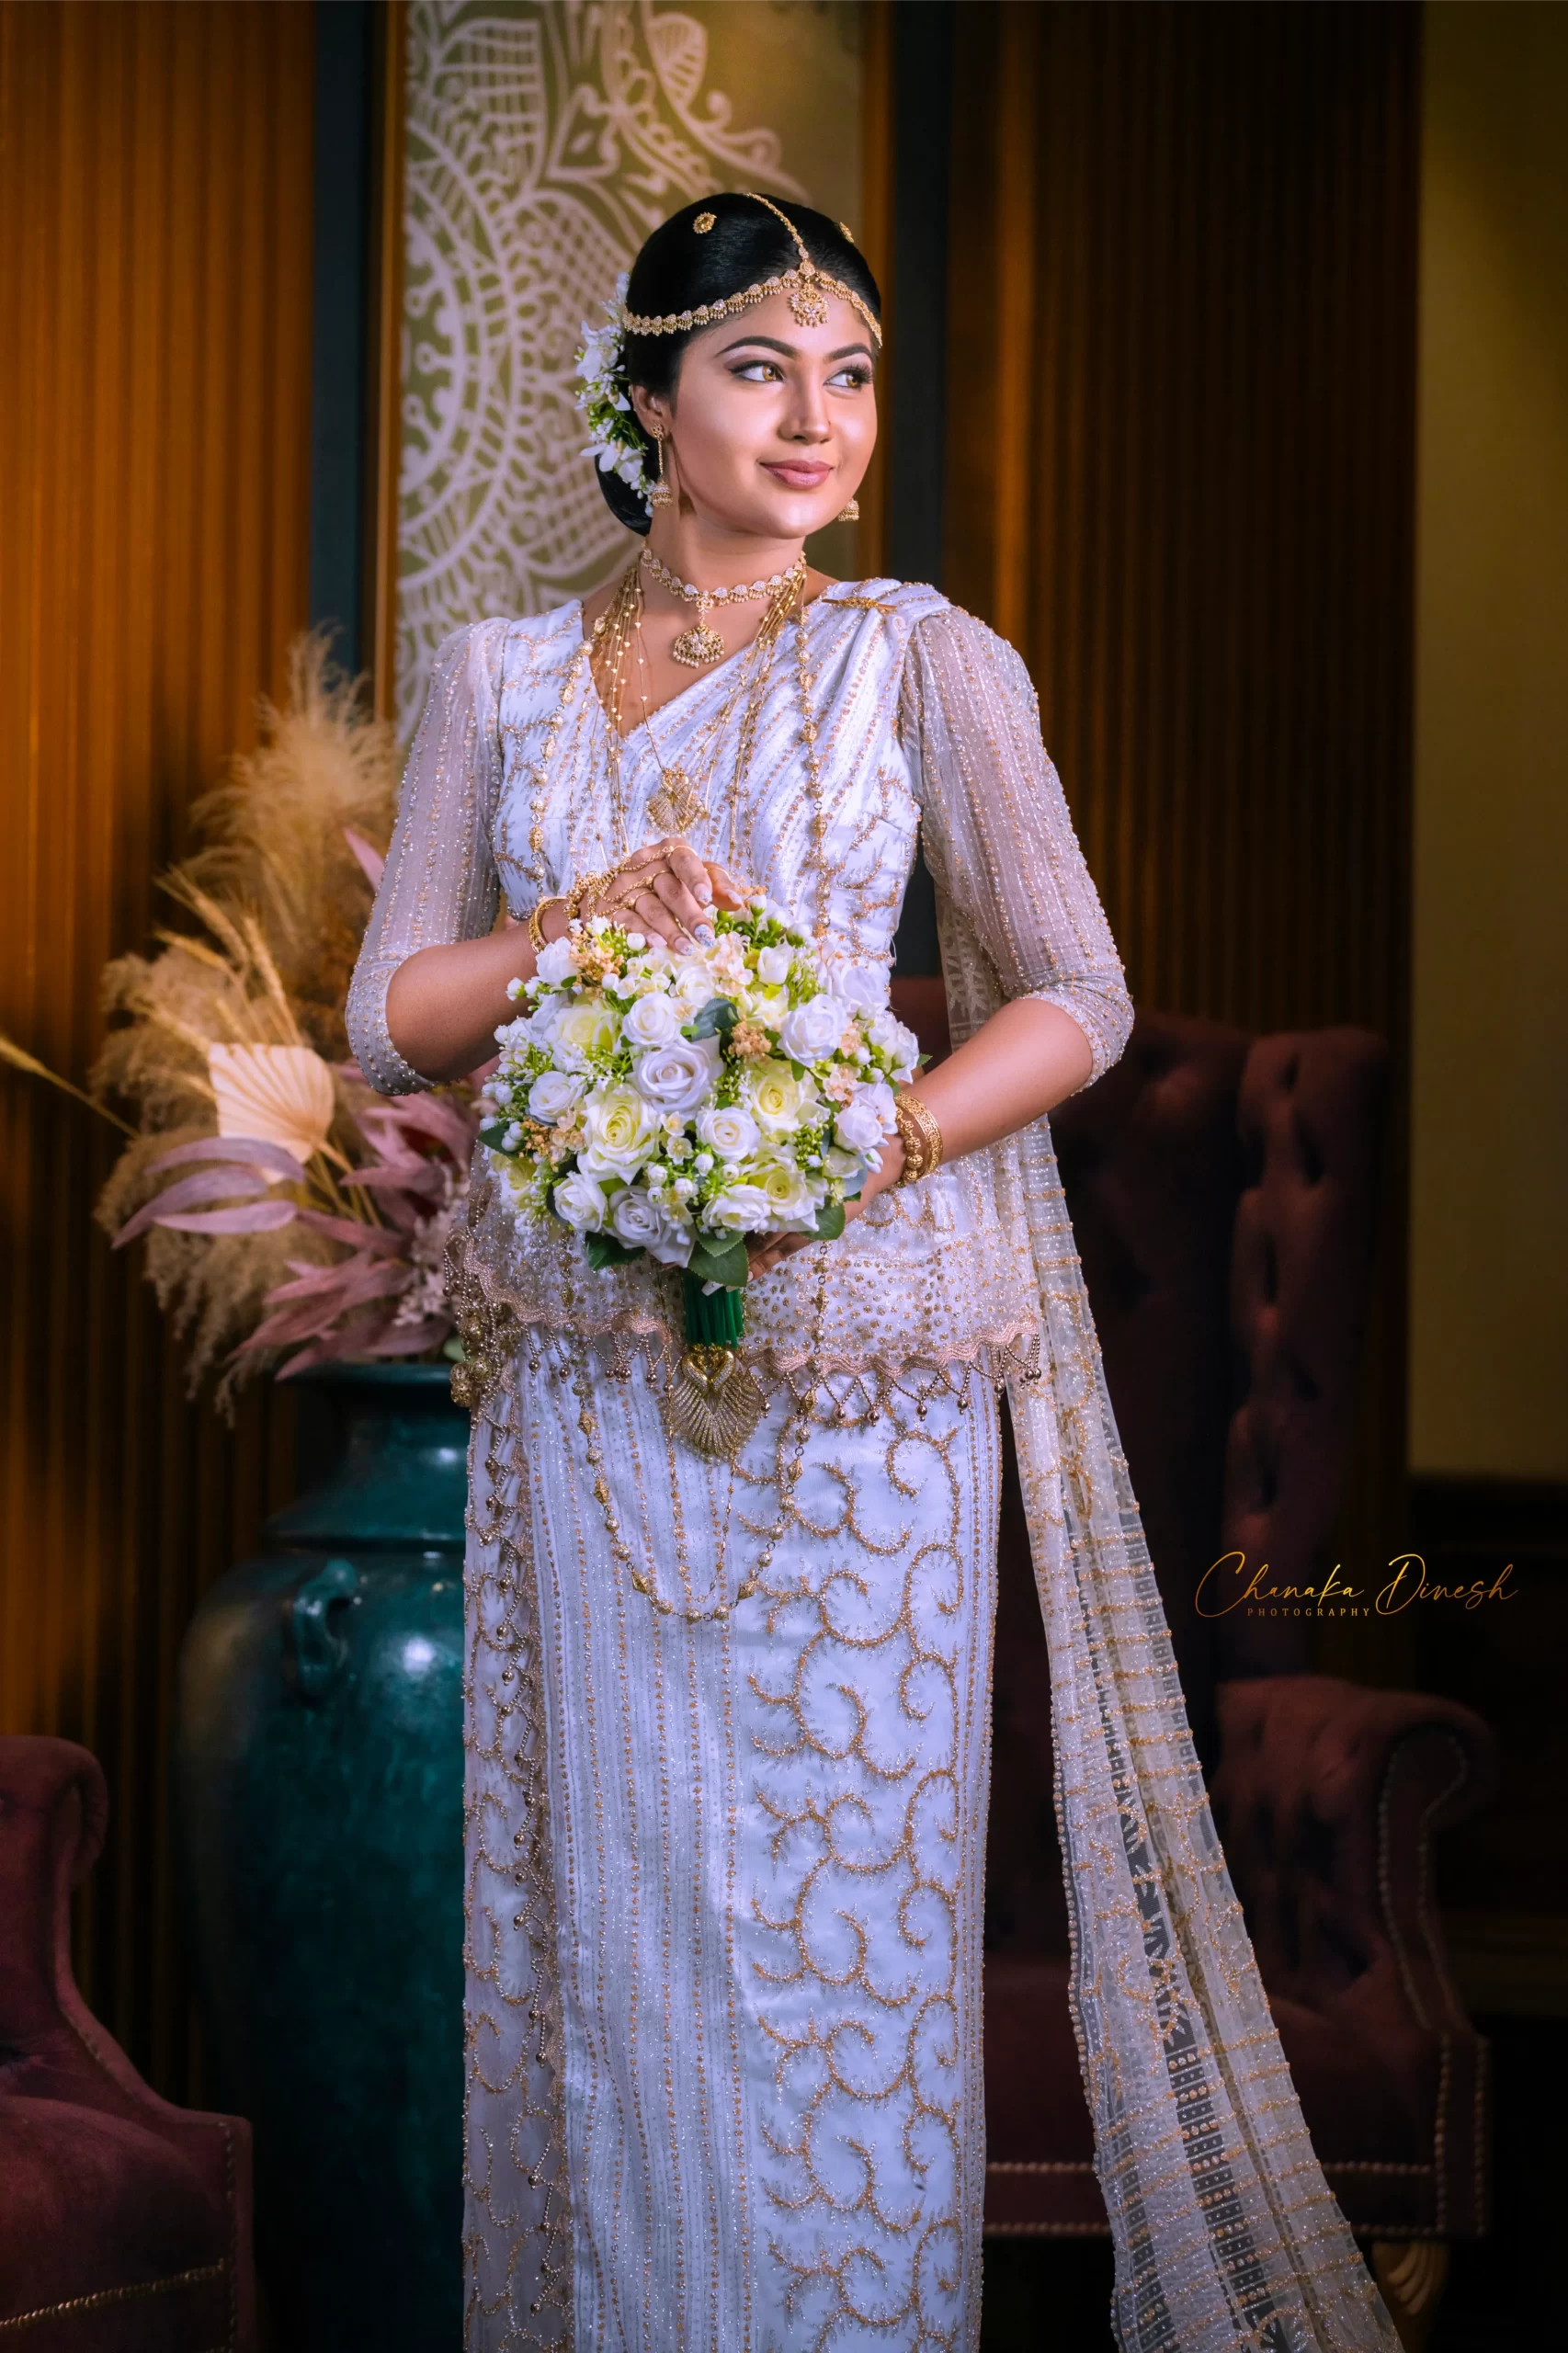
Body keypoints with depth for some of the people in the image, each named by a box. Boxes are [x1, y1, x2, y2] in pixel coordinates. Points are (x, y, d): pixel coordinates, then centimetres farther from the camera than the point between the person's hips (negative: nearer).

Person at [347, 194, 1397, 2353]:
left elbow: (1077, 998, -2)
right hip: (584, 1357, 3)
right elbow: (391, 1016, 7)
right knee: (602, 1885, 8)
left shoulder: (924, 663, 0)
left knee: (839, 1898, 0)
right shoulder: (502, 679, 8)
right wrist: (580, 929, -11)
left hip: (848, 1346, -3)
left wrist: (864, 1150, -17)